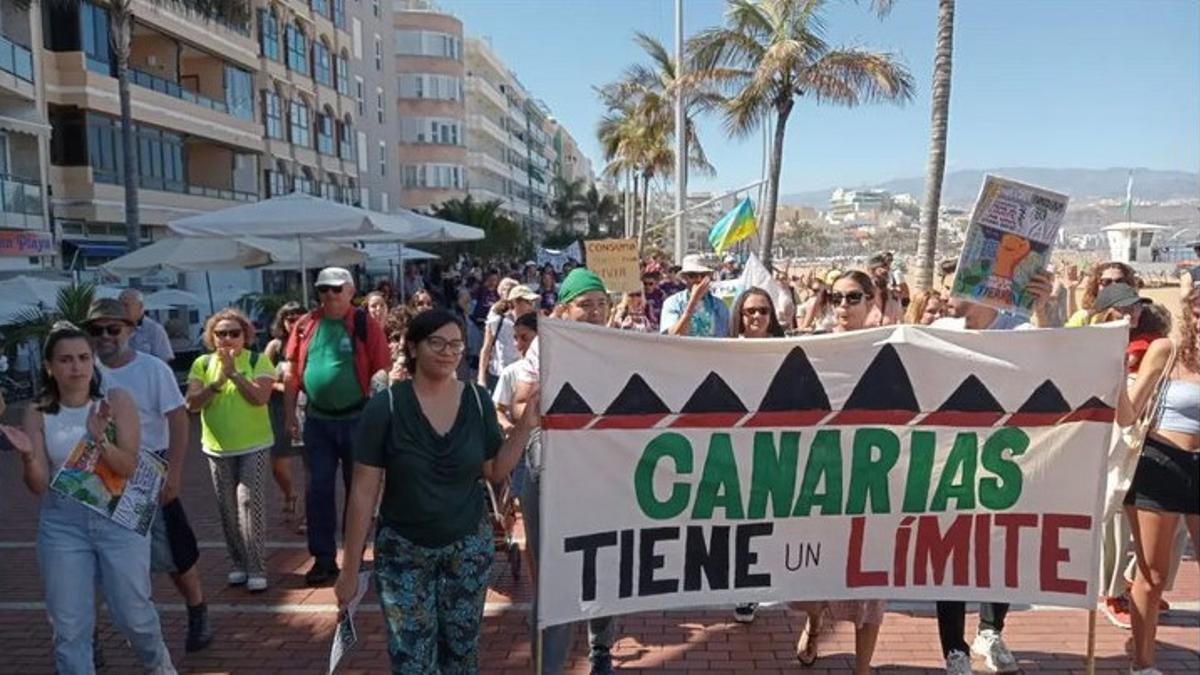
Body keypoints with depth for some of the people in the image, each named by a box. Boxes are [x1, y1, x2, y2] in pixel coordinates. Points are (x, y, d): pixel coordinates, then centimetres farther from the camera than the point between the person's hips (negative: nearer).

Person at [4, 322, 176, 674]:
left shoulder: (116, 400, -7)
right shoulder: (38, 413, -3)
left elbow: (129, 467, -12)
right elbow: (38, 486, -4)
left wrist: (99, 440, -30)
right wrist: (27, 457, -25)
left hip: (118, 518, -1)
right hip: (61, 525, 1)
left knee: (133, 614, 9)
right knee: (69, 626, 6)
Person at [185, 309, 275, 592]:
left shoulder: (258, 361, -5)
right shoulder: (202, 364, 3)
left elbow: (260, 397, -18)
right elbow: (192, 404, -6)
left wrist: (233, 372, -23)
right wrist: (218, 382, -20)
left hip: (253, 446, -3)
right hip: (218, 448, 4)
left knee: (249, 500, -11)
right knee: (227, 507, 9)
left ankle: (256, 568, -5)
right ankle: (238, 563, 23)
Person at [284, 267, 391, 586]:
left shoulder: (366, 325, -8)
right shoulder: (305, 325, 2)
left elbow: (383, 373, -8)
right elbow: (292, 371, 7)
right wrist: (289, 414, 4)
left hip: (357, 419, -3)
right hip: (317, 421, 3)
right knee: (318, 490, 7)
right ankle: (323, 559, 18)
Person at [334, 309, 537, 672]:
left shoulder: (477, 400, -4)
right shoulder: (385, 407, -13)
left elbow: (495, 472, 4)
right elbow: (363, 492, -10)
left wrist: (525, 425, -10)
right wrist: (351, 568, -7)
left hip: (469, 546, 3)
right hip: (403, 551, -2)